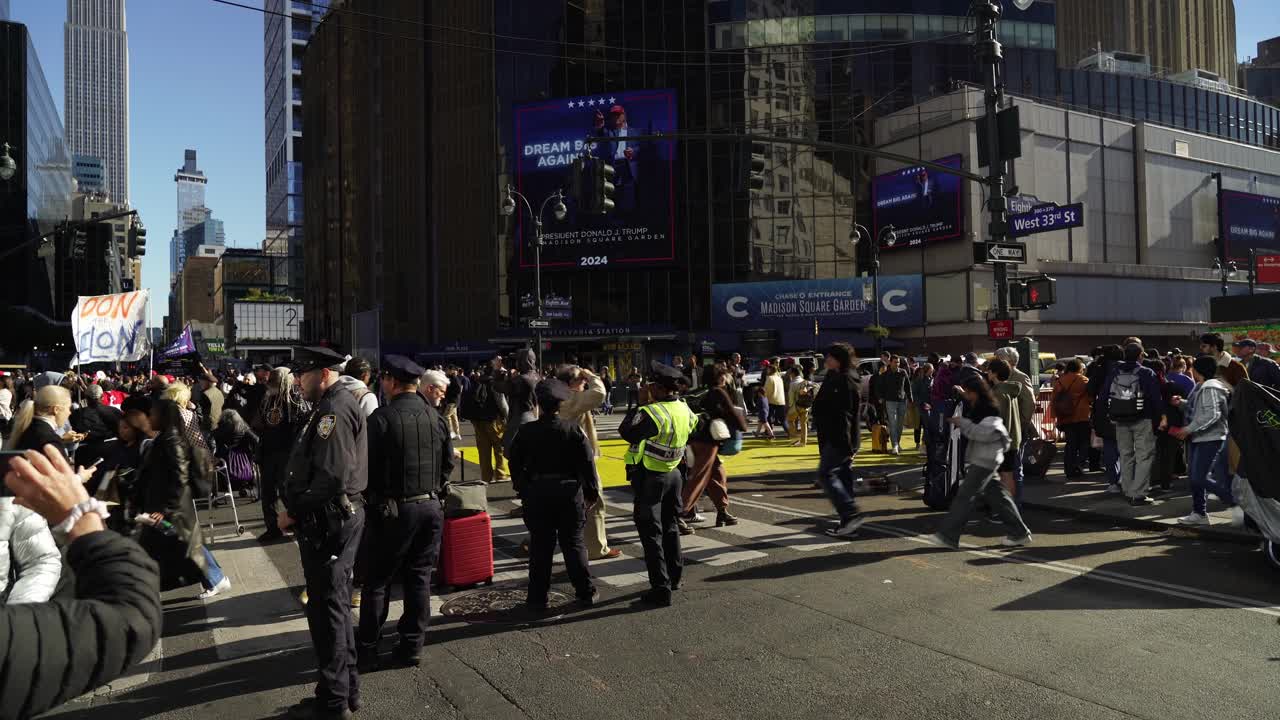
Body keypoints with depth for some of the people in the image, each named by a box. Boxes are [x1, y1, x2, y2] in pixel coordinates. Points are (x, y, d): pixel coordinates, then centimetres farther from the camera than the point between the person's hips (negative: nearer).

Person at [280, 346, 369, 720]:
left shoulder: (335, 410, -18)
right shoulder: (334, 405, 15)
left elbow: (332, 478, -27)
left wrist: (294, 511, -17)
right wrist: (296, 506, 7)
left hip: (329, 520, -11)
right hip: (333, 518, 11)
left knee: (327, 609, -1)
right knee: (336, 605, 18)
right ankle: (347, 688, 31)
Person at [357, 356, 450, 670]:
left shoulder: (381, 418, -14)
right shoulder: (437, 417, 1)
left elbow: (369, 467, -10)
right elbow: (448, 462, 7)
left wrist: (374, 495, 7)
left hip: (393, 510, -4)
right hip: (431, 506, 4)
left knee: (377, 581, 8)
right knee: (419, 579, 12)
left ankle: (367, 649, 16)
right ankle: (412, 646, 18)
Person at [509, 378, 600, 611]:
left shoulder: (527, 432, -5)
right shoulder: (574, 429, -8)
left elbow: (515, 463, 3)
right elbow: (588, 462, -6)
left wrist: (520, 488, 16)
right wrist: (592, 492, 4)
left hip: (537, 493, 0)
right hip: (569, 491, 0)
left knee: (540, 547, 8)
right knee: (573, 543, 10)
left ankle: (537, 597, 13)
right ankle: (586, 593, 16)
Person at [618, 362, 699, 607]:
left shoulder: (654, 412, -26)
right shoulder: (684, 409, -1)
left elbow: (627, 432, -25)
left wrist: (641, 405, -17)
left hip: (649, 478, -8)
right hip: (672, 474, 8)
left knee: (651, 532, -1)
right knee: (670, 526, 22)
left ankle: (661, 589, -1)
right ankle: (674, 577, 34)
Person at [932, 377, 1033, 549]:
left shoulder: (991, 412, -14)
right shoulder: (973, 409, 12)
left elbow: (984, 433, -25)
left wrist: (962, 422, -22)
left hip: (986, 460, -10)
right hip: (978, 458, 10)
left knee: (965, 494, -10)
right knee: (996, 495, 12)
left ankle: (948, 535, -10)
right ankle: (1019, 533, 21)